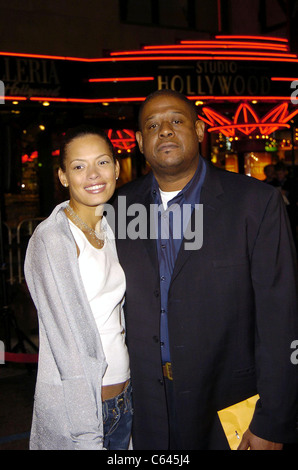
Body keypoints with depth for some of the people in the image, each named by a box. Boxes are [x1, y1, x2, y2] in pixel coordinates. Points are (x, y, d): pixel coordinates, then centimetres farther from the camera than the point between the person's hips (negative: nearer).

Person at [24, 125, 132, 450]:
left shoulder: (109, 231, 6)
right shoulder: (50, 238, -16)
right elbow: (67, 342, -19)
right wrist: (88, 438, -18)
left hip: (123, 393, 7)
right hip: (77, 400, -6)